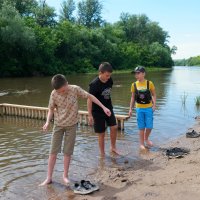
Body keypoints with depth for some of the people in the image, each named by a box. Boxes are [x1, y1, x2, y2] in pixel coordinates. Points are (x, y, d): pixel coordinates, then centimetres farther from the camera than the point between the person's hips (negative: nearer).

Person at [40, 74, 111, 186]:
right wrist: (48, 122, -18)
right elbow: (51, 109, -2)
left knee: (67, 152, 3)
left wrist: (103, 107, -8)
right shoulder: (54, 94, -14)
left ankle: (65, 175, 20)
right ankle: (49, 178, 11)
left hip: (71, 125, -1)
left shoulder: (75, 89, -17)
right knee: (53, 151, 1)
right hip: (58, 125, 1)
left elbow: (90, 97, -7)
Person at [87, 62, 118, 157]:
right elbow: (89, 99, -17)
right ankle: (102, 153, 18)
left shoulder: (110, 80, -5)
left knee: (114, 127, -1)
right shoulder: (94, 84, -23)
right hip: (98, 111, -5)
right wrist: (90, 115, -17)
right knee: (101, 133, 2)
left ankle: (113, 147, 20)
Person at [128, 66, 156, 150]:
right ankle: (142, 143, 21)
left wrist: (154, 105, -10)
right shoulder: (134, 85, -2)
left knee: (149, 126, 4)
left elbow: (154, 95, 1)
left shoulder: (149, 83, -7)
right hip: (139, 109, 1)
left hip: (149, 108, 0)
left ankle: (146, 139, 33)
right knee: (141, 127, 6)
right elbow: (133, 97, 5)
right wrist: (130, 109, 4)